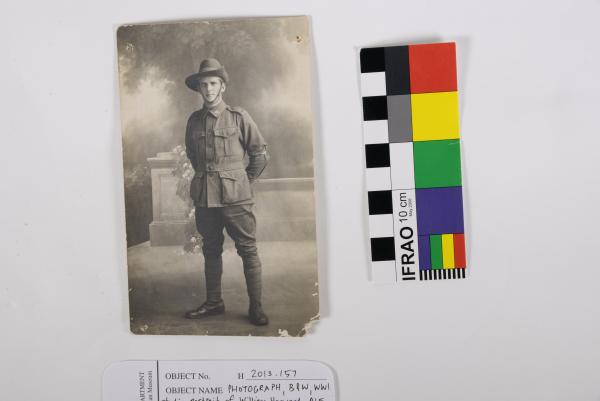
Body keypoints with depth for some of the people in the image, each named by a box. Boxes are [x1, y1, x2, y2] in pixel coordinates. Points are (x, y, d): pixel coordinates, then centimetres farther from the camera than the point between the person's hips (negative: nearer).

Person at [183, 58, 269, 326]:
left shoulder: (238, 116, -3)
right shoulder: (194, 120, 9)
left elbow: (260, 154, 2)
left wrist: (244, 182, 5)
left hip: (235, 196, -4)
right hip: (204, 197, 4)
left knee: (248, 250, 0)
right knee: (211, 250, 13)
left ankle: (256, 307, 11)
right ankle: (213, 303, 26)